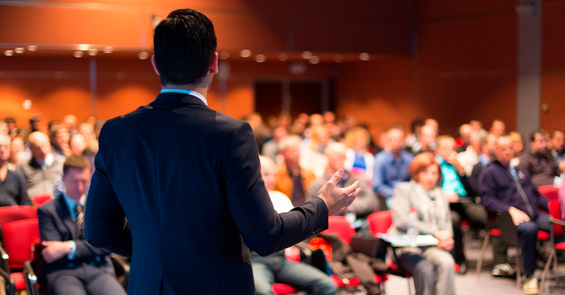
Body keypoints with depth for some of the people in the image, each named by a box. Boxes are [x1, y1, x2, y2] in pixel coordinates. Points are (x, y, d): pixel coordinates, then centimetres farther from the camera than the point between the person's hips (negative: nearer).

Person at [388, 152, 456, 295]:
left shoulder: (441, 195, 25)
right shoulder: (403, 189, 9)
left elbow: (447, 224, 24)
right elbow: (401, 221, -6)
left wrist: (446, 239, -2)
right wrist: (435, 232, -11)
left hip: (433, 247, 4)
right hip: (407, 246, -4)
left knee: (446, 262, -31)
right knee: (424, 268, -35)